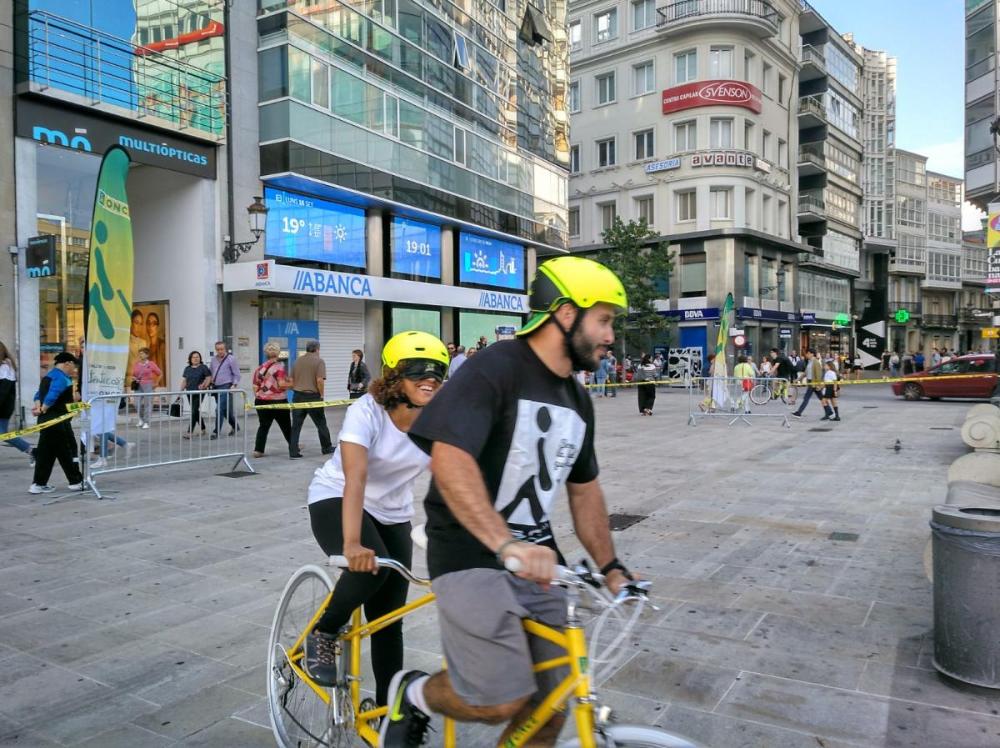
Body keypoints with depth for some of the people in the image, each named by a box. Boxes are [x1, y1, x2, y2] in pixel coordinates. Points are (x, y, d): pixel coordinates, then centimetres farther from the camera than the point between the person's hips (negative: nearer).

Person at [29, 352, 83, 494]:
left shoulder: (49, 376, 18)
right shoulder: (61, 378, -15)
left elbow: (39, 394, 16)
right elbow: (52, 396, -27)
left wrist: (38, 406, -1)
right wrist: (42, 410, -15)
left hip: (46, 420, 10)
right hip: (57, 421, -10)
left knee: (46, 452, 12)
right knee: (68, 451, 0)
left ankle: (38, 484, 14)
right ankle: (76, 481, 8)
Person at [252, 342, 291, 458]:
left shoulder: (259, 368, 7)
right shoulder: (279, 366, -9)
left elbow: (255, 387, 9)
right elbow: (281, 384, -19)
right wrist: (292, 384, -3)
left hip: (261, 401, 4)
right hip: (277, 401, -4)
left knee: (263, 426, 9)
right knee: (286, 425, 11)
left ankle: (258, 450, 1)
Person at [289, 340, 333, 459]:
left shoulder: (298, 360, 10)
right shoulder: (319, 361, -6)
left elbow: (292, 379, 13)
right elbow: (320, 380, -16)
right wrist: (321, 395, -5)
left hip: (297, 396, 4)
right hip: (312, 396, -4)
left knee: (296, 425, 5)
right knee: (321, 423, 11)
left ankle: (293, 452, 2)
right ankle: (327, 448, 23)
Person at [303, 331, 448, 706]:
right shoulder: (367, 411, -27)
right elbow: (355, 479, -38)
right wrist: (352, 543, -51)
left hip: (392, 514, 4)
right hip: (334, 500, -4)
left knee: (389, 619, 2)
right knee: (371, 566, -33)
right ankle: (322, 635, -3)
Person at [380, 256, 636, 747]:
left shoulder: (577, 400, 11)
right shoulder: (495, 369, -15)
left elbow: (584, 491, 19)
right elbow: (450, 460, -28)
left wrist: (610, 567, 13)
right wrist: (506, 545, -37)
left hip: (536, 560, 8)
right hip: (473, 555, -7)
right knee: (500, 700, -18)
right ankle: (413, 695, 13)